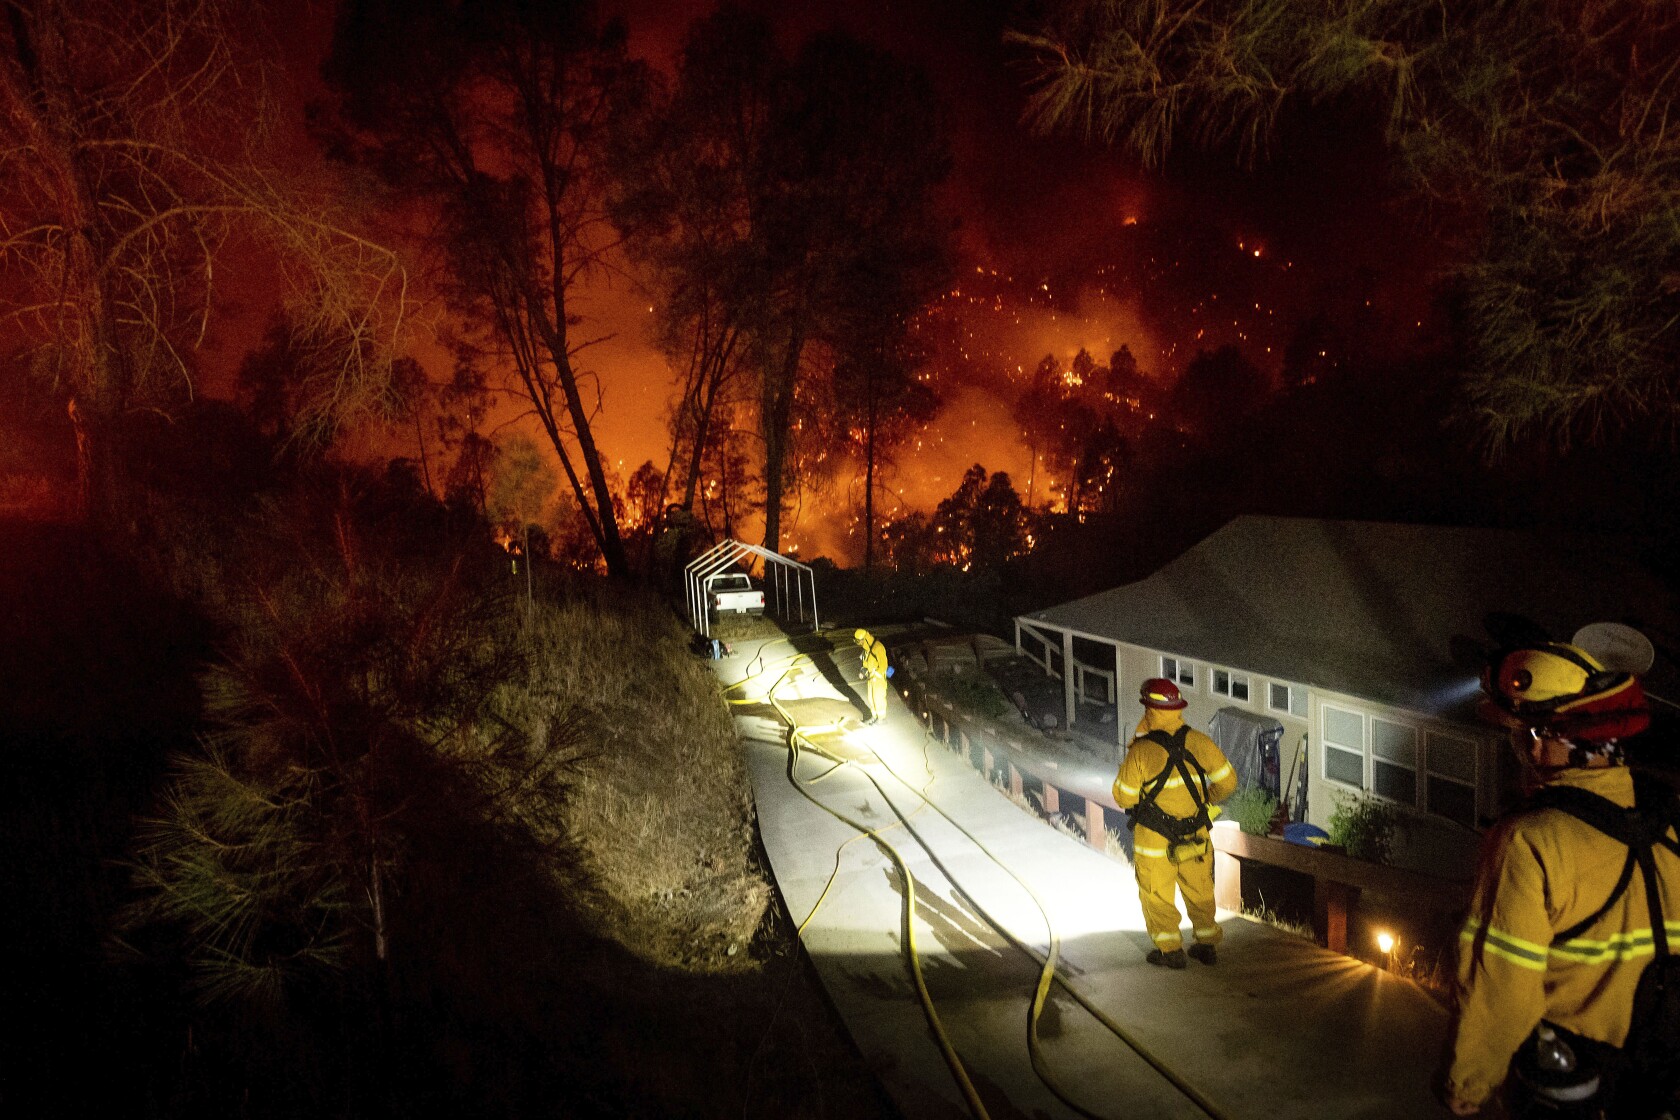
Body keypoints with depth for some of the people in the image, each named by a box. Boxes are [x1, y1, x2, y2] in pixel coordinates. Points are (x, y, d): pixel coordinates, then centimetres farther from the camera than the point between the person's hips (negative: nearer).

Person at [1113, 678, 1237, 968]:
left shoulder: (1141, 750, -20)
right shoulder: (1198, 741, -10)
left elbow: (1123, 797, -12)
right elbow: (1228, 781, -2)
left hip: (1154, 838, -4)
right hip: (1196, 834, 4)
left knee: (1157, 895, 15)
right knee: (1200, 891, 22)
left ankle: (1170, 949, 21)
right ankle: (1207, 943, 33)